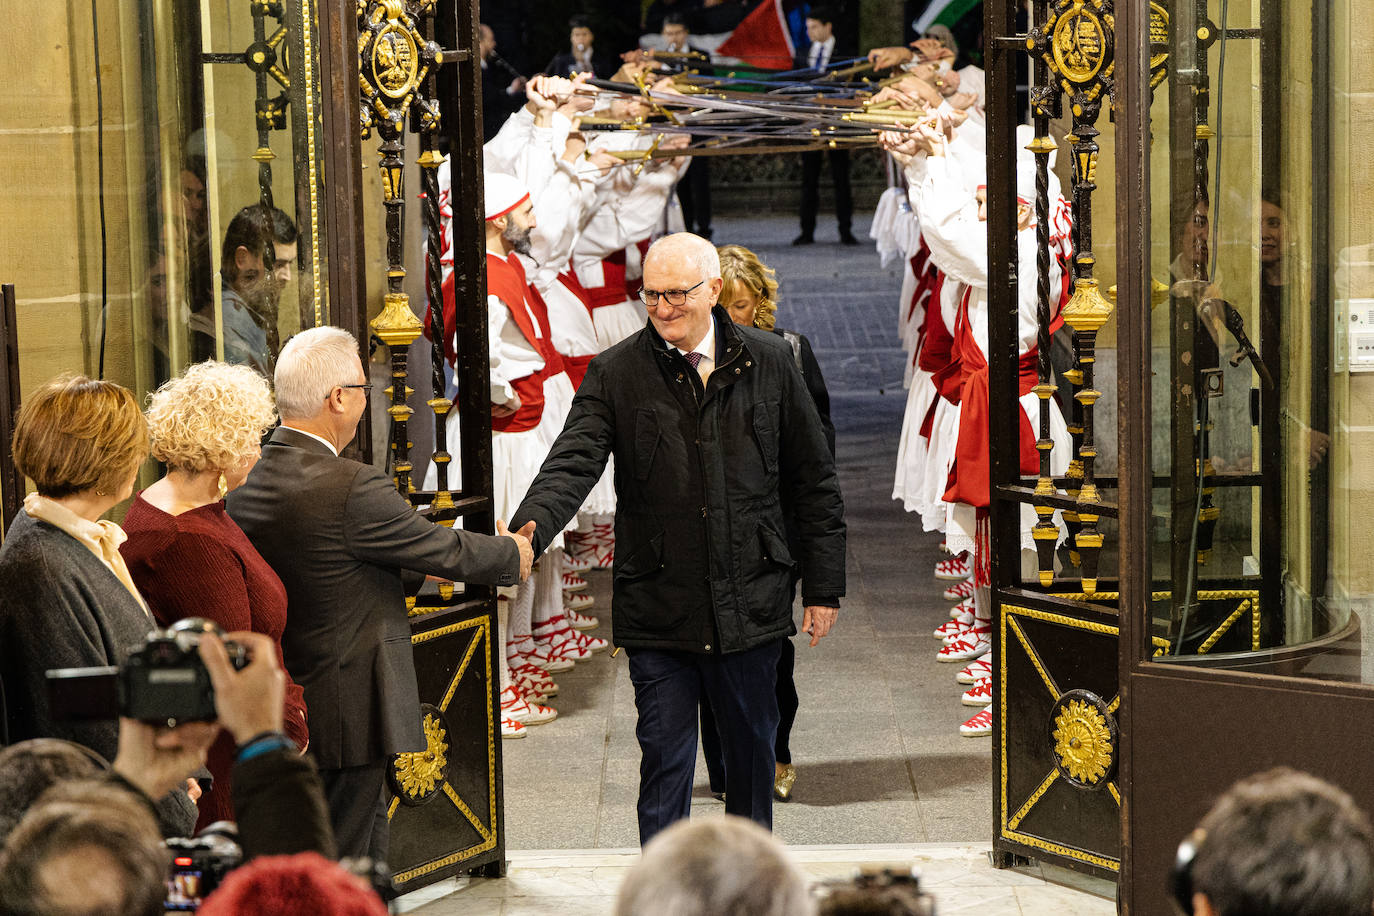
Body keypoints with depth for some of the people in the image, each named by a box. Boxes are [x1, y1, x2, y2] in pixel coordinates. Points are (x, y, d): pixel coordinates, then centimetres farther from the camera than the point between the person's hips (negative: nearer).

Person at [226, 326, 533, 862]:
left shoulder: (243, 481, 3)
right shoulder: (352, 488, -22)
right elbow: (445, 551, -7)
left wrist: (424, 569, 22)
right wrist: (511, 556, 12)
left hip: (277, 711, 8)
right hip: (347, 715, -8)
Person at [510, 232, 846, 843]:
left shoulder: (769, 363, 2)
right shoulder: (615, 374, -2)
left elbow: (815, 483, 8)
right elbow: (573, 463, -16)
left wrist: (824, 588, 6)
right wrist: (528, 531, -36)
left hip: (751, 606, 2)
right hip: (659, 614, -1)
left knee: (751, 754, 14)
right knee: (664, 763, 1)